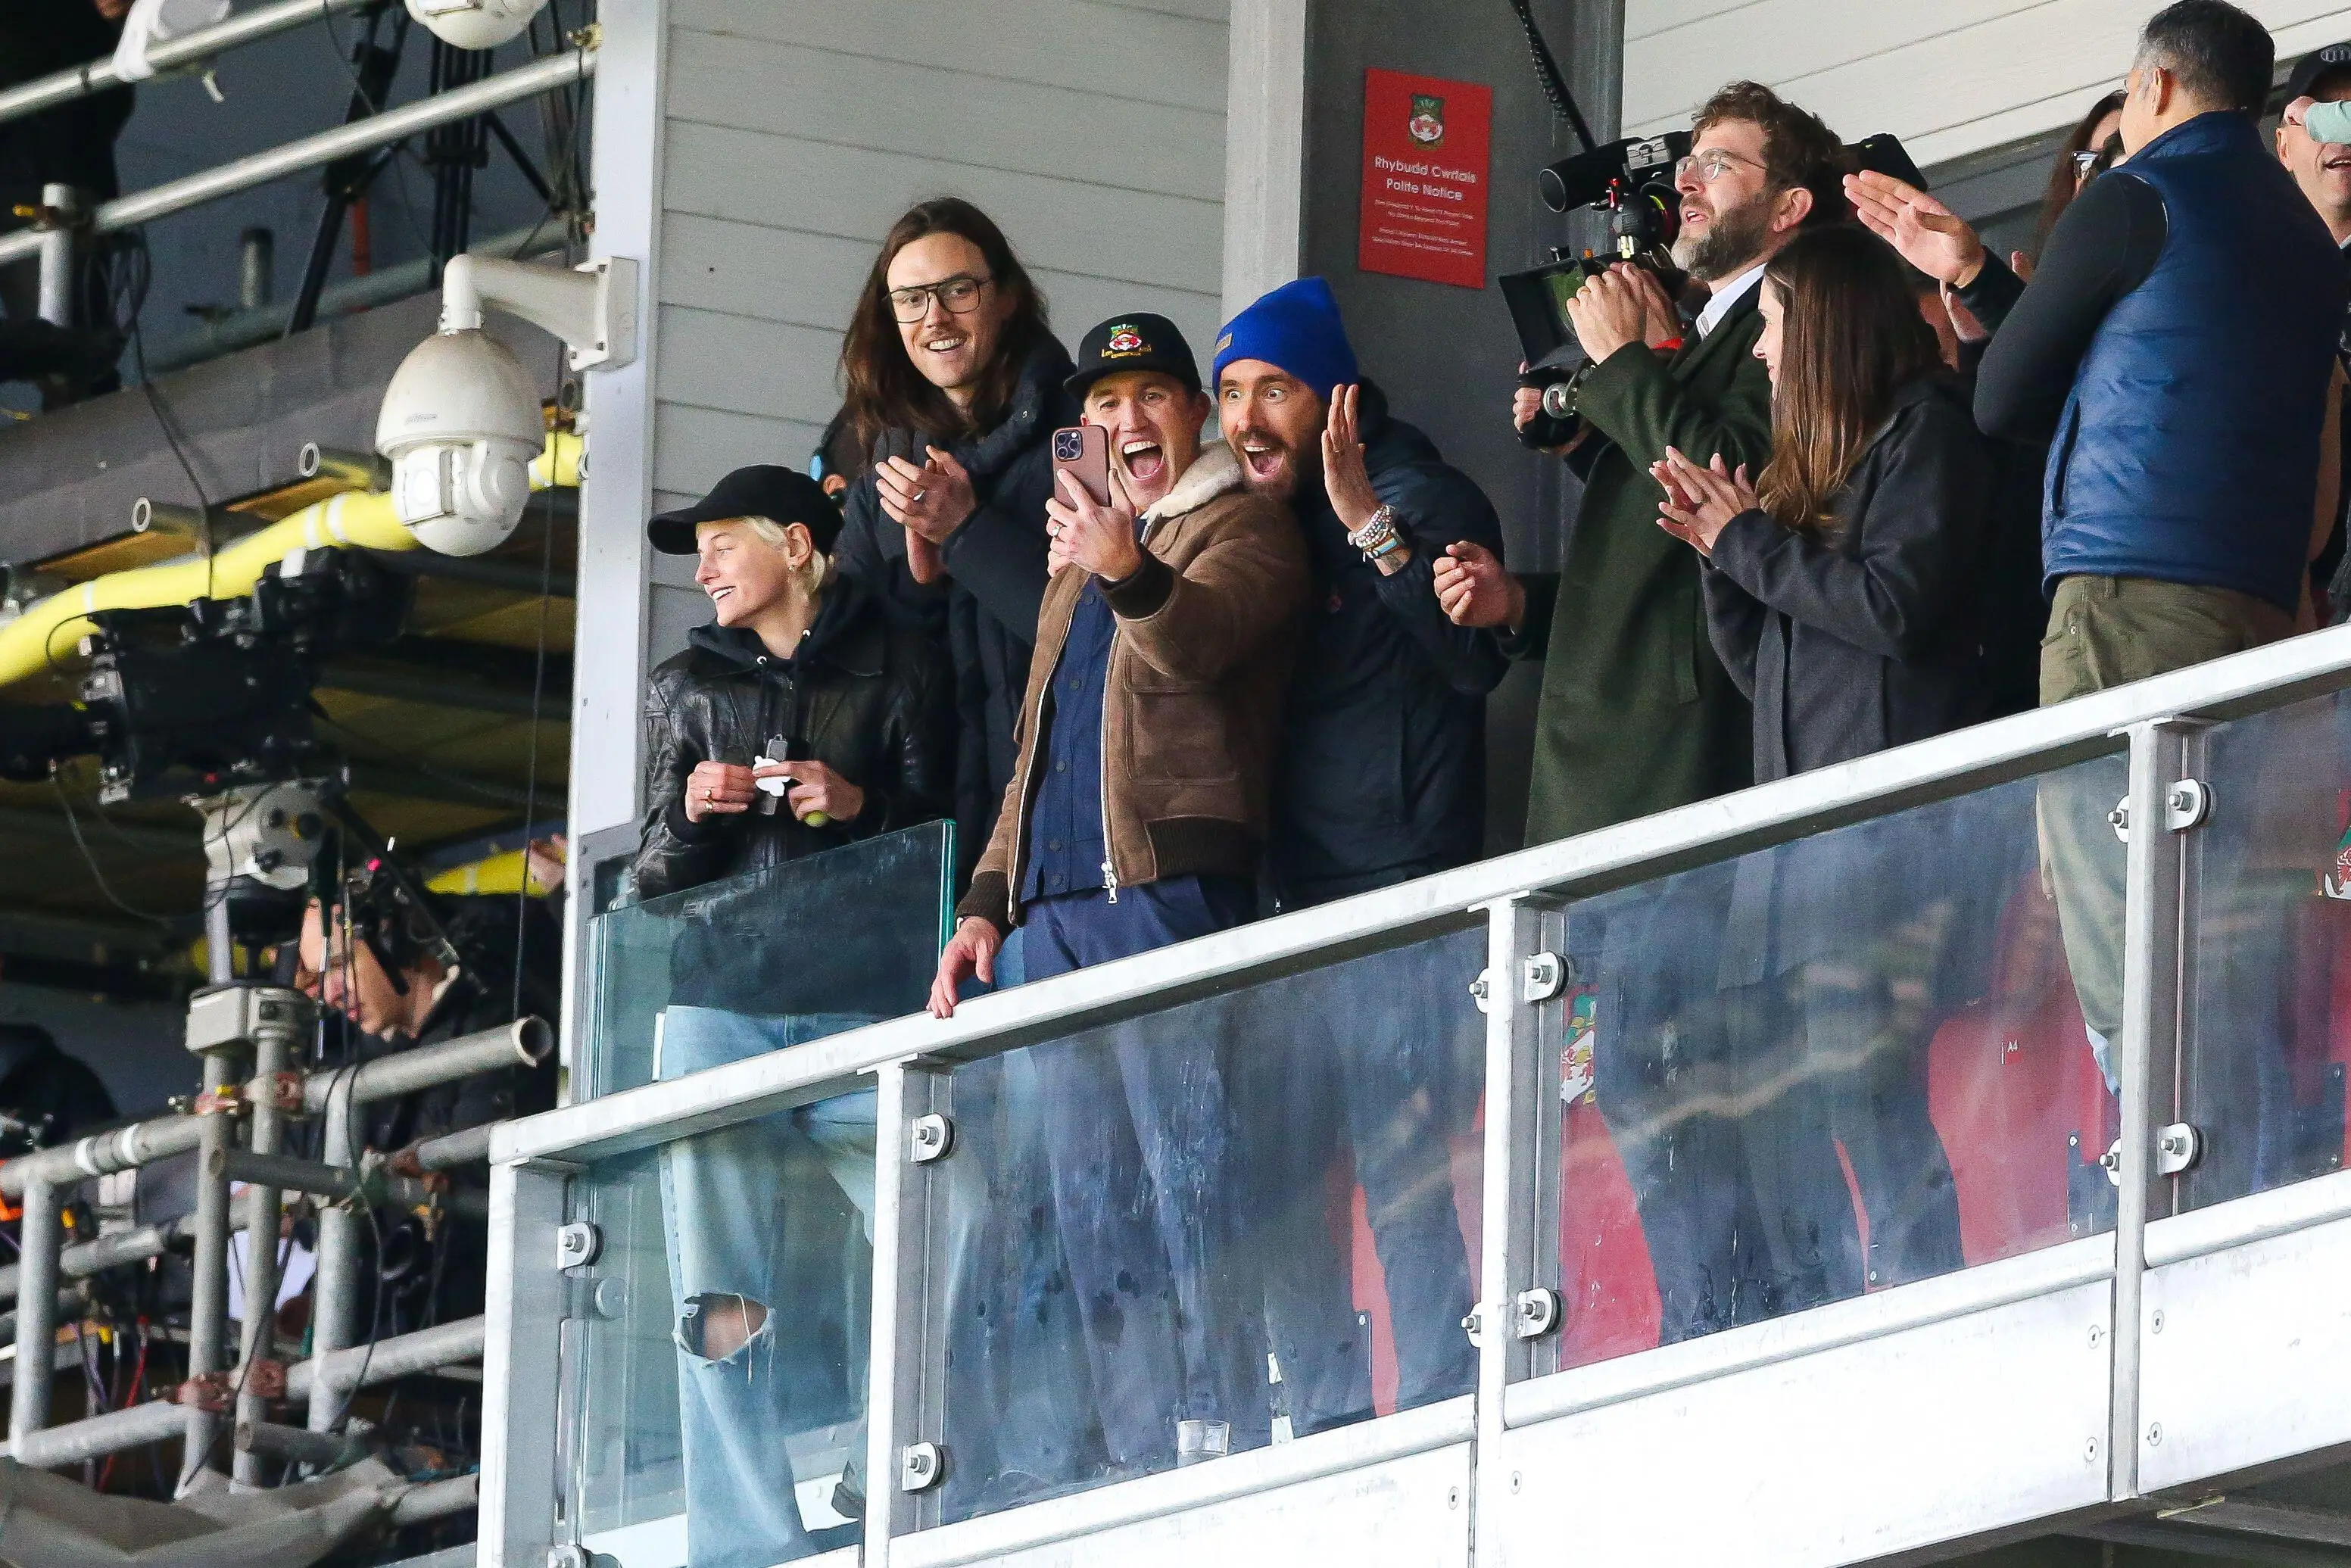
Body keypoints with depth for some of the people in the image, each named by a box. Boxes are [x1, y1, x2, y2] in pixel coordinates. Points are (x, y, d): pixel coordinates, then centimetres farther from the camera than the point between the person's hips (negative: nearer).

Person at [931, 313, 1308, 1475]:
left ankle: (1223, 1450, -16)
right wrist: (988, 900, 19)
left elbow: (1195, 643, -19)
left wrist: (1130, 574, -39)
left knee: (1191, 1179, -14)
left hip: (1170, 887, -8)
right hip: (1056, 907, 8)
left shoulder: (1243, 527, 3)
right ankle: (1142, 1463, 5)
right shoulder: (1080, 565, 28)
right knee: (1095, 1208, 5)